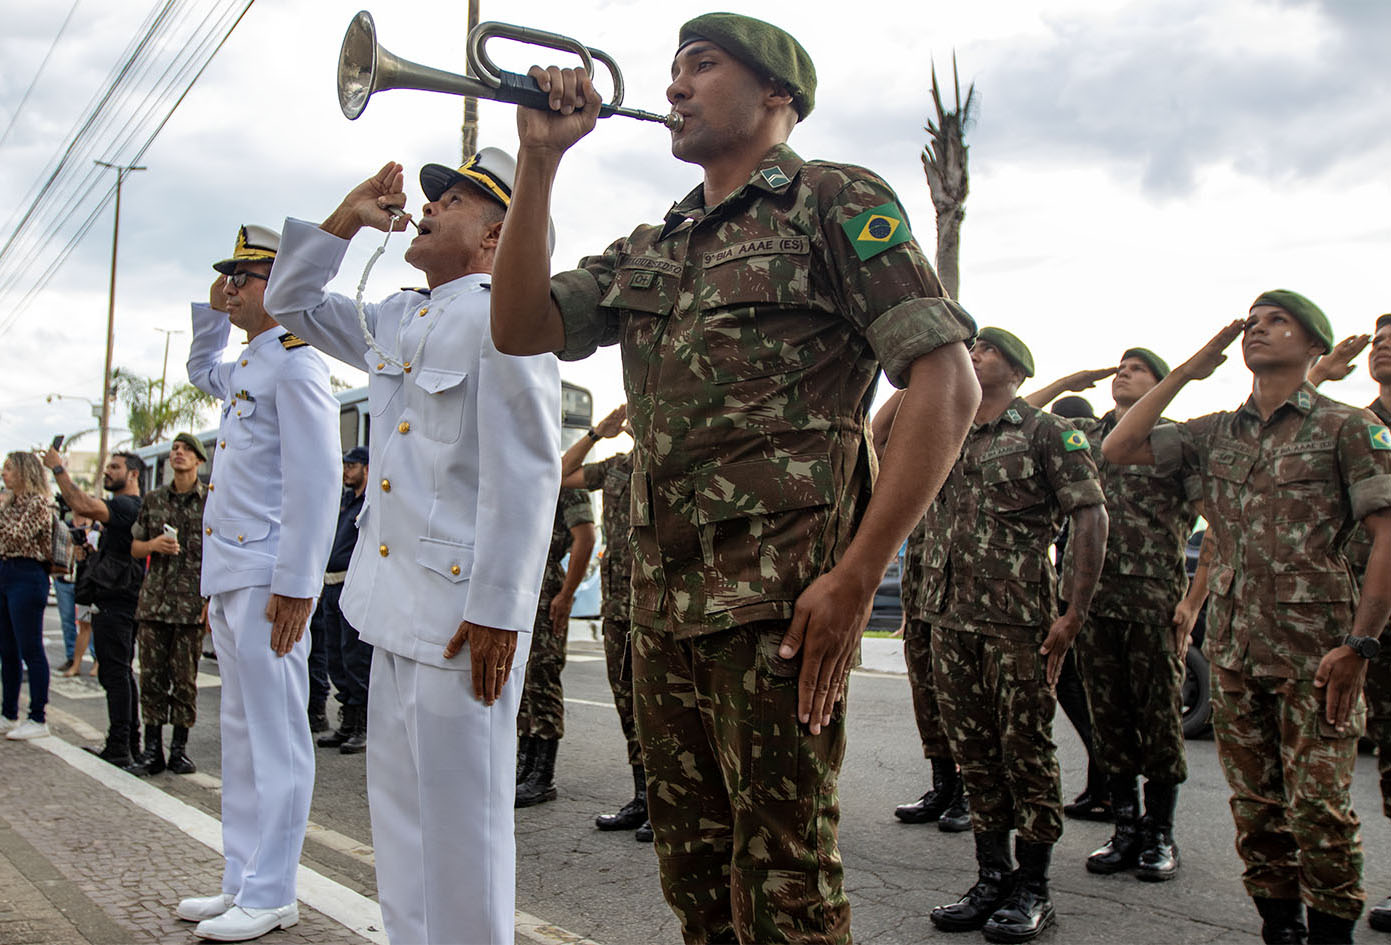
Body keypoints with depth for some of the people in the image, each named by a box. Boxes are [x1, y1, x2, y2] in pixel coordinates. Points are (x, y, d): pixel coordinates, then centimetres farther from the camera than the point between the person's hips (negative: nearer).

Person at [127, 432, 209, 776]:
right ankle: (152, 748, 11)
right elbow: (135, 548, 16)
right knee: (152, 676, 3)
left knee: (185, 679, 2)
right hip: (154, 601, 3)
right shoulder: (153, 499, 11)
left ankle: (180, 748, 12)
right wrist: (153, 544, -7)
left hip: (192, 605, -3)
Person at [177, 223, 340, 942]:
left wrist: (294, 584, -21)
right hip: (229, 577, 10)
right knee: (242, 735, 13)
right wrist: (211, 312, 23)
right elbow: (201, 371, 43)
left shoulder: (295, 361, -10)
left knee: (274, 736, -4)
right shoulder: (244, 366, 17)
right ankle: (242, 883, 22)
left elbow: (317, 479, -17)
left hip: (267, 579, -10)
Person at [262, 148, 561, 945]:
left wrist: (497, 610, -20)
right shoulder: (397, 321, 17)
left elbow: (525, 475, -17)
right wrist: (345, 221, 17)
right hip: (397, 603, 9)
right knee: (401, 805, 17)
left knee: (459, 815, -1)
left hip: (461, 608, -9)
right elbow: (295, 303, 32)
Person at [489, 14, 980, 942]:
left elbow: (949, 385, -11)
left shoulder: (834, 202, -1)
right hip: (662, 603, 7)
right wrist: (540, 161, 4)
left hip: (777, 606, -7)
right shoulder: (648, 250, 21)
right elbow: (520, 327, 12)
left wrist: (857, 577, -17)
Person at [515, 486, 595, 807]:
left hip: (545, 598, -8)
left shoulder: (566, 484, -8)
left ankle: (544, 778, 0)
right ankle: (524, 768, 20)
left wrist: (566, 595, -18)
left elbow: (584, 538, -16)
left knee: (542, 679, -6)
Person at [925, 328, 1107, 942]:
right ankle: (991, 878, 20)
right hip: (953, 619, 6)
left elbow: (1091, 515, -8)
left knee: (1026, 751, 0)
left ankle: (1032, 890, 11)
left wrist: (1074, 612, -14)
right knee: (974, 753, 10)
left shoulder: (1045, 431, -2)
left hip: (1020, 620, -6)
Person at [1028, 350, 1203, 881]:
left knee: (1159, 719, 1)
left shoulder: (1176, 441, 3)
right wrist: (1067, 383, 16)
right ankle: (1125, 830, 17)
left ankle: (1159, 837, 11)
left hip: (1155, 603, -4)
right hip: (1092, 599, 4)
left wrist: (1194, 599, -10)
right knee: (1109, 719, 7)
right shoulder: (1085, 436, 16)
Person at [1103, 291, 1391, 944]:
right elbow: (1117, 449, 7)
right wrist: (1187, 372, 7)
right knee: (1256, 807, 11)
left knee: (1318, 808, -5)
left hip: (1315, 650, -5)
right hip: (1232, 647, 5)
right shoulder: (1215, 433, 13)